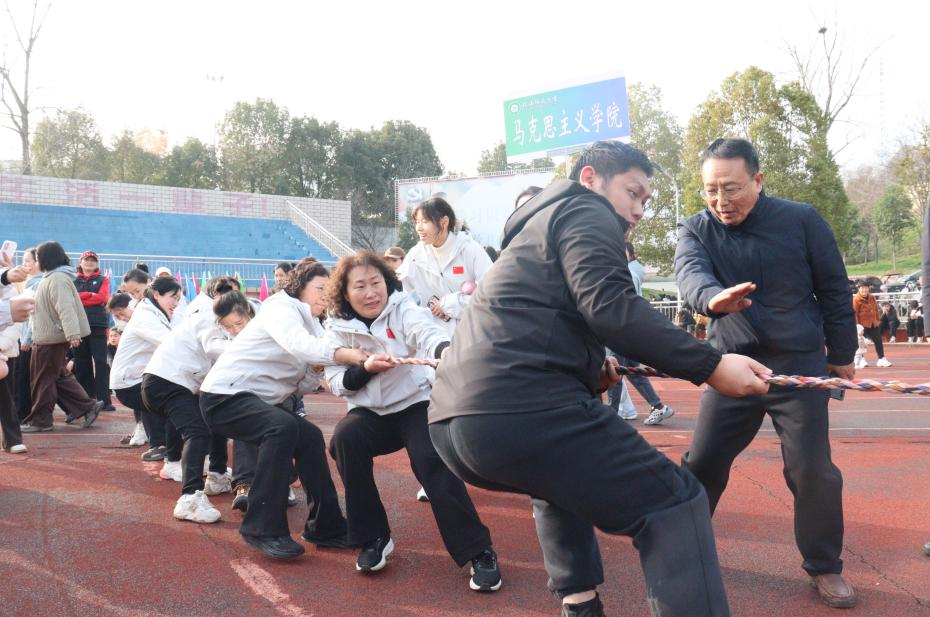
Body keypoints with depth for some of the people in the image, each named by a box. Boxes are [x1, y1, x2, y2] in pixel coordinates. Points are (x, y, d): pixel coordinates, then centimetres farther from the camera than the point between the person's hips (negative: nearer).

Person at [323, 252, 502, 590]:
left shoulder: (403, 309, -12)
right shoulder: (337, 327, -3)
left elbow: (428, 333, -34)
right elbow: (337, 383, -5)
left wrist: (447, 351, -58)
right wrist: (366, 368, -26)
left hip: (416, 404, -3)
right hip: (370, 412, 3)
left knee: (431, 461, -28)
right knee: (345, 438, -27)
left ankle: (478, 551, -14)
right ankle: (373, 538, -10)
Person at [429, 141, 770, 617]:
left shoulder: (538, 224, 34)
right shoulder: (586, 212, 6)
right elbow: (609, 306, -13)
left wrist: (590, 371, 27)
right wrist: (710, 365, -11)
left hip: (455, 419, 10)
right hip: (521, 410, -10)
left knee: (563, 479, 37)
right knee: (673, 507, -3)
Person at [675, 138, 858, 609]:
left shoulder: (801, 220, -8)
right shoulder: (695, 230, -7)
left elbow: (834, 288, 1)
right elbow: (690, 273, -29)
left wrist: (841, 354, 5)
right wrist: (712, 298, -52)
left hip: (799, 363, -1)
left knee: (812, 470, 0)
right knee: (702, 463, 4)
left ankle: (824, 566, 21)